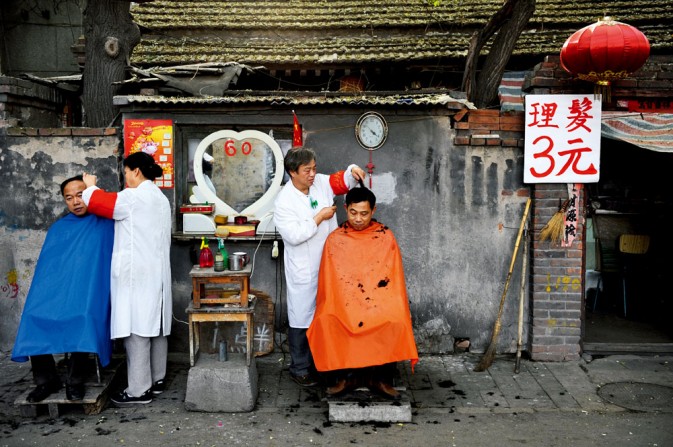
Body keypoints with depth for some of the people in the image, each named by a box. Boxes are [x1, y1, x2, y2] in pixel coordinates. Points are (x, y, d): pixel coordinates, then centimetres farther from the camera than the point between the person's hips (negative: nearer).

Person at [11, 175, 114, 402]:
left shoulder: (105, 225, 8)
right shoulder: (57, 229, 21)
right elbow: (45, 266, 17)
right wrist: (41, 296, 1)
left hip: (89, 290, -4)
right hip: (55, 289, 4)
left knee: (83, 316, -35)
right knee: (33, 315, -25)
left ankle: (75, 380, -18)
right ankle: (46, 379, -9)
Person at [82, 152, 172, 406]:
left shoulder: (134, 197, -12)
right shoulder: (160, 198, 17)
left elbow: (95, 202, -8)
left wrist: (90, 185, 11)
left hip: (136, 273, -9)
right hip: (156, 272, 9)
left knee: (136, 328, -6)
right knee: (156, 327, 12)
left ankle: (140, 390, -3)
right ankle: (157, 380, 20)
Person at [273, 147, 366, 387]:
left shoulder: (321, 182, 0)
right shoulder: (284, 201, -16)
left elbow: (343, 181, 13)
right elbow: (294, 235, -23)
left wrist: (352, 171, -10)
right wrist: (320, 217, -17)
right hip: (304, 271, -6)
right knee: (302, 319, 5)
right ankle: (300, 369, 20)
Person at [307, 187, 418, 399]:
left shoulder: (386, 237, 3)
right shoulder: (335, 239, 4)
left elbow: (394, 279, 3)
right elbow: (328, 282, 6)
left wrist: (374, 307, -10)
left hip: (380, 301, 0)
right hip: (342, 302, 1)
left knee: (397, 323, -31)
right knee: (325, 322, -30)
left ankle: (381, 377, -11)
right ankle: (346, 375, -11)